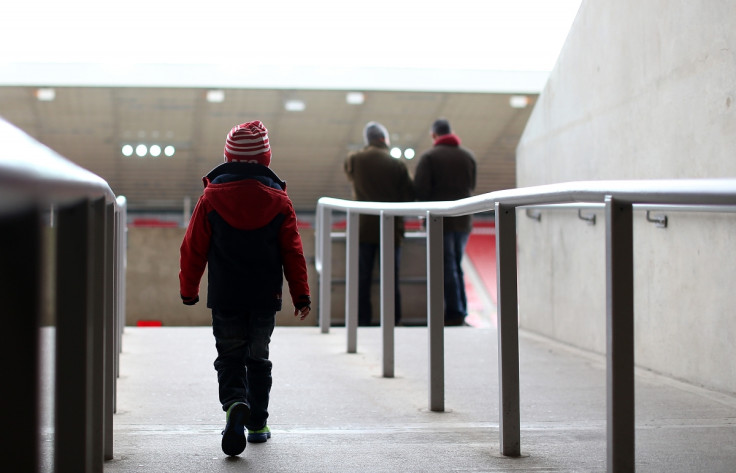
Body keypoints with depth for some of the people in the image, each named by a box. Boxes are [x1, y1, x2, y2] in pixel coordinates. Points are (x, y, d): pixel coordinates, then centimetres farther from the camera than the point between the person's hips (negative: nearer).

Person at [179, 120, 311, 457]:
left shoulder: (211, 197, -3)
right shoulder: (279, 200, 0)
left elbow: (193, 249, 0)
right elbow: (292, 252, 1)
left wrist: (188, 289, 12)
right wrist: (300, 294, 6)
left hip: (225, 298, -1)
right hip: (265, 298, 1)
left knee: (229, 357, 5)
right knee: (258, 358, 16)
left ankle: (235, 404, -23)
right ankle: (257, 423, 19)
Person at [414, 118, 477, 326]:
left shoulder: (429, 156, -7)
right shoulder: (468, 156, 9)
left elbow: (420, 189, -13)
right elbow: (472, 186, 15)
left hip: (440, 220, -5)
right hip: (464, 220, 5)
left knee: (447, 267, -1)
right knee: (457, 266, 14)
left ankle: (454, 313, -3)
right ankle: (461, 311, 13)